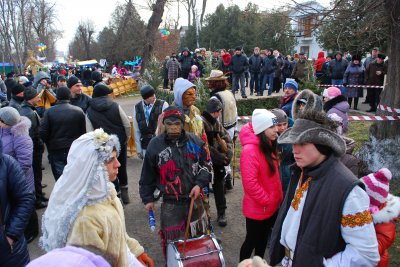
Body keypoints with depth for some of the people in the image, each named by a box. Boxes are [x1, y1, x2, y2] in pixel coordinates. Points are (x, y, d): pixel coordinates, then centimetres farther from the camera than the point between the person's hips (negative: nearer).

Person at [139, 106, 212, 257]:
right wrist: (147, 198, 3)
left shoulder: (195, 142, -7)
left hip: (194, 199, 3)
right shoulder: (155, 145, -10)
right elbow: (148, 175, 0)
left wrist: (199, 184, -10)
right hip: (170, 203, -2)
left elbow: (206, 164, 4)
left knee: (199, 236, 23)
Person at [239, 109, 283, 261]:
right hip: (257, 208, -8)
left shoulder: (268, 145, 4)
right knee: (252, 240, 11)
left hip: (272, 206, 8)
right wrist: (267, 200, -19)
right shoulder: (250, 150, -26)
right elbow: (250, 183, -29)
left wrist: (278, 197, 8)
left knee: (263, 239, 24)